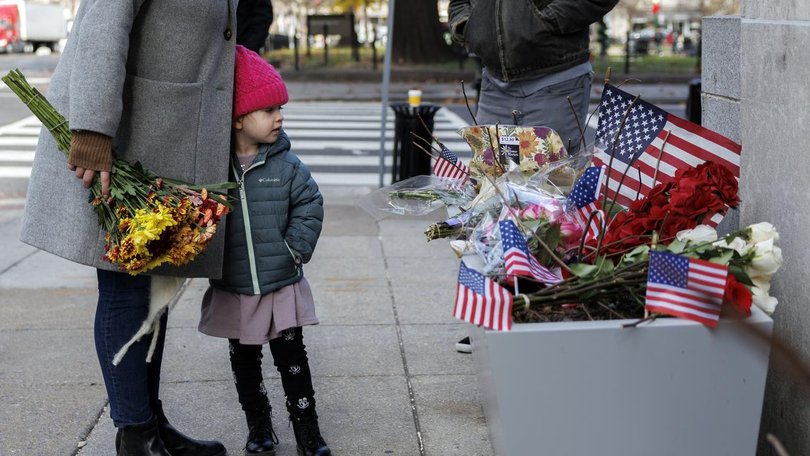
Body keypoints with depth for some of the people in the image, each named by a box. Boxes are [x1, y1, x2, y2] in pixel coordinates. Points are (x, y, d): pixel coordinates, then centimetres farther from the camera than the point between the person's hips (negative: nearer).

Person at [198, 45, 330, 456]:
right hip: (232, 291, 1)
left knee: (292, 358, 6)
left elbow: (310, 206, -2)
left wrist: (295, 249, -9)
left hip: (282, 286, -1)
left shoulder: (286, 166, -7)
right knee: (244, 361, 14)